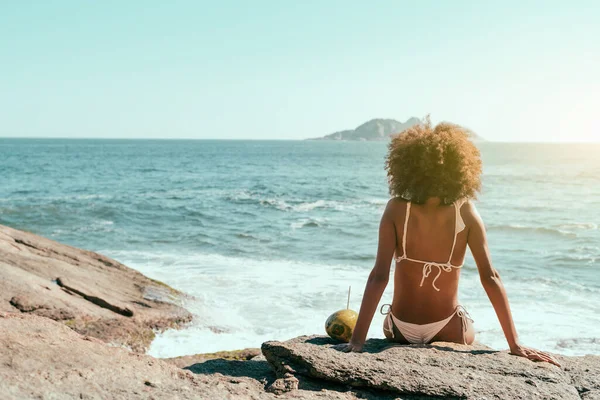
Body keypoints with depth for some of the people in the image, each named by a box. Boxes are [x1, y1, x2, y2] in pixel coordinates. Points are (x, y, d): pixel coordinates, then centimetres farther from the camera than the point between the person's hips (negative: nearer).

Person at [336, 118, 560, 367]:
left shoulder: (396, 210, -16)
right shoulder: (466, 213, -15)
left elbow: (379, 277, -20)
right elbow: (490, 278, -15)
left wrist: (357, 340, -19)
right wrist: (515, 345, -10)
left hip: (399, 330, 0)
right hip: (448, 331, 0)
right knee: (468, 336, 37)